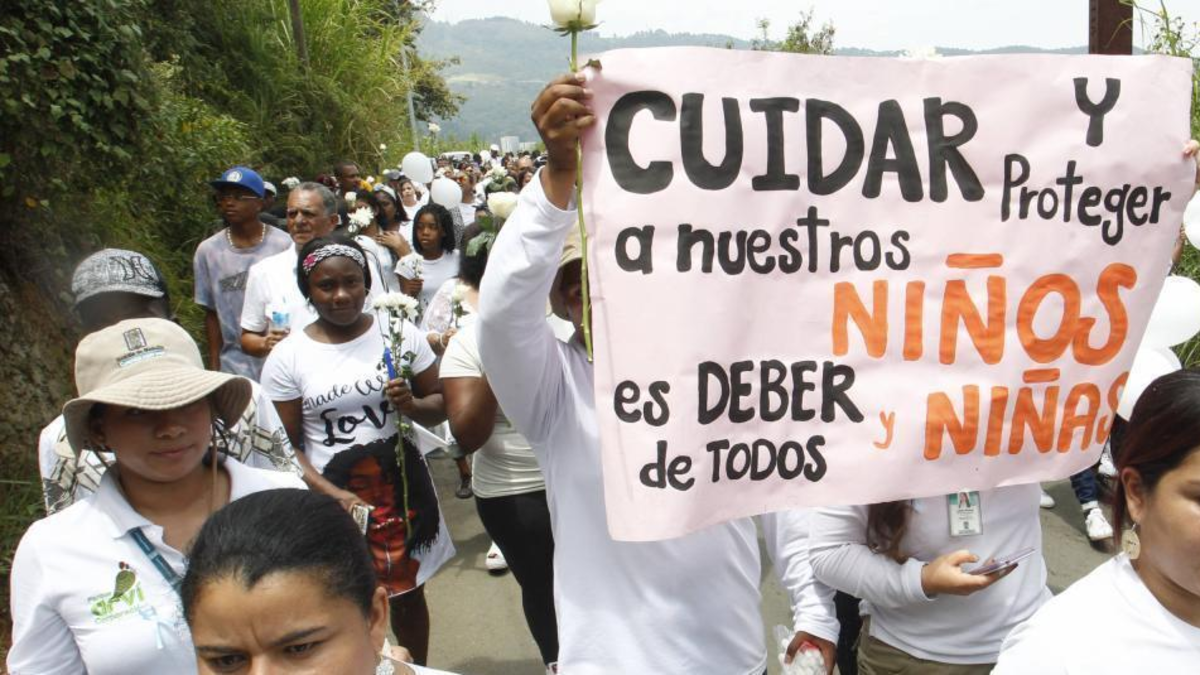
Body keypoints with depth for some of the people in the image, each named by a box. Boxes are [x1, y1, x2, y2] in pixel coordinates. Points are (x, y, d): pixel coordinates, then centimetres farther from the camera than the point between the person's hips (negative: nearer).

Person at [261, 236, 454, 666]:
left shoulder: (400, 333, -2)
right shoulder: (287, 357, -5)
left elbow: (439, 406, 5)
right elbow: (287, 447, -4)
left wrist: (412, 405, -18)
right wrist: (335, 495, -18)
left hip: (402, 483, 2)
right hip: (331, 493, -1)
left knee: (409, 594, 15)